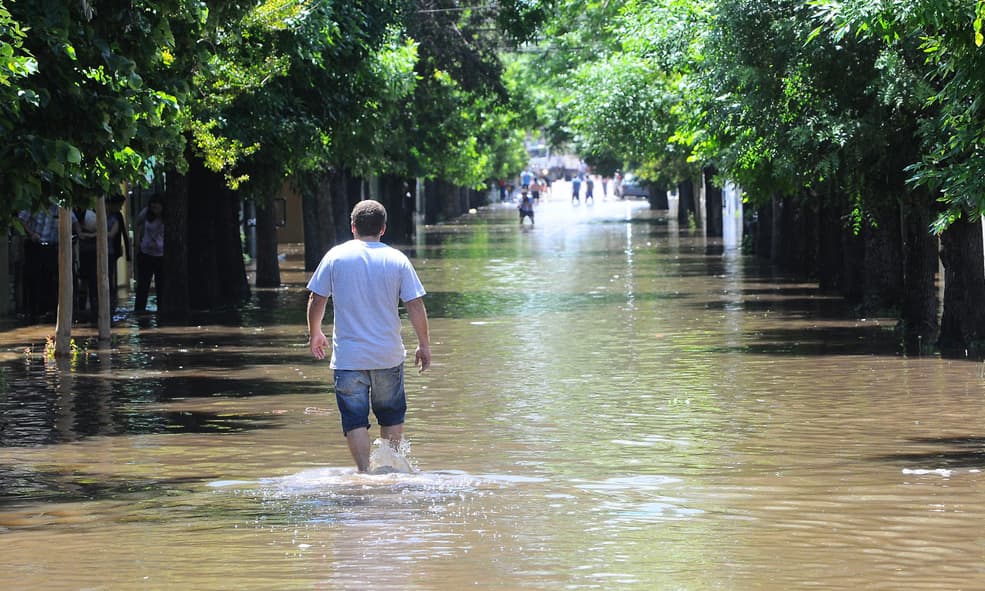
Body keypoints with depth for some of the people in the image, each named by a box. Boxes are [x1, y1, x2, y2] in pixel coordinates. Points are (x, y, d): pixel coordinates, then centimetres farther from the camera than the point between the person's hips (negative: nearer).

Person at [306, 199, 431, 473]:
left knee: (355, 420, 1)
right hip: (388, 354, 1)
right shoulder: (397, 260, -2)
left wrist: (314, 334, 17)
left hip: (348, 356, -1)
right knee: (392, 417, 18)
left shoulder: (336, 256, -3)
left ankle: (364, 472, -8)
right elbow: (416, 306, -3)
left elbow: (316, 300, 1)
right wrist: (424, 344, 8)